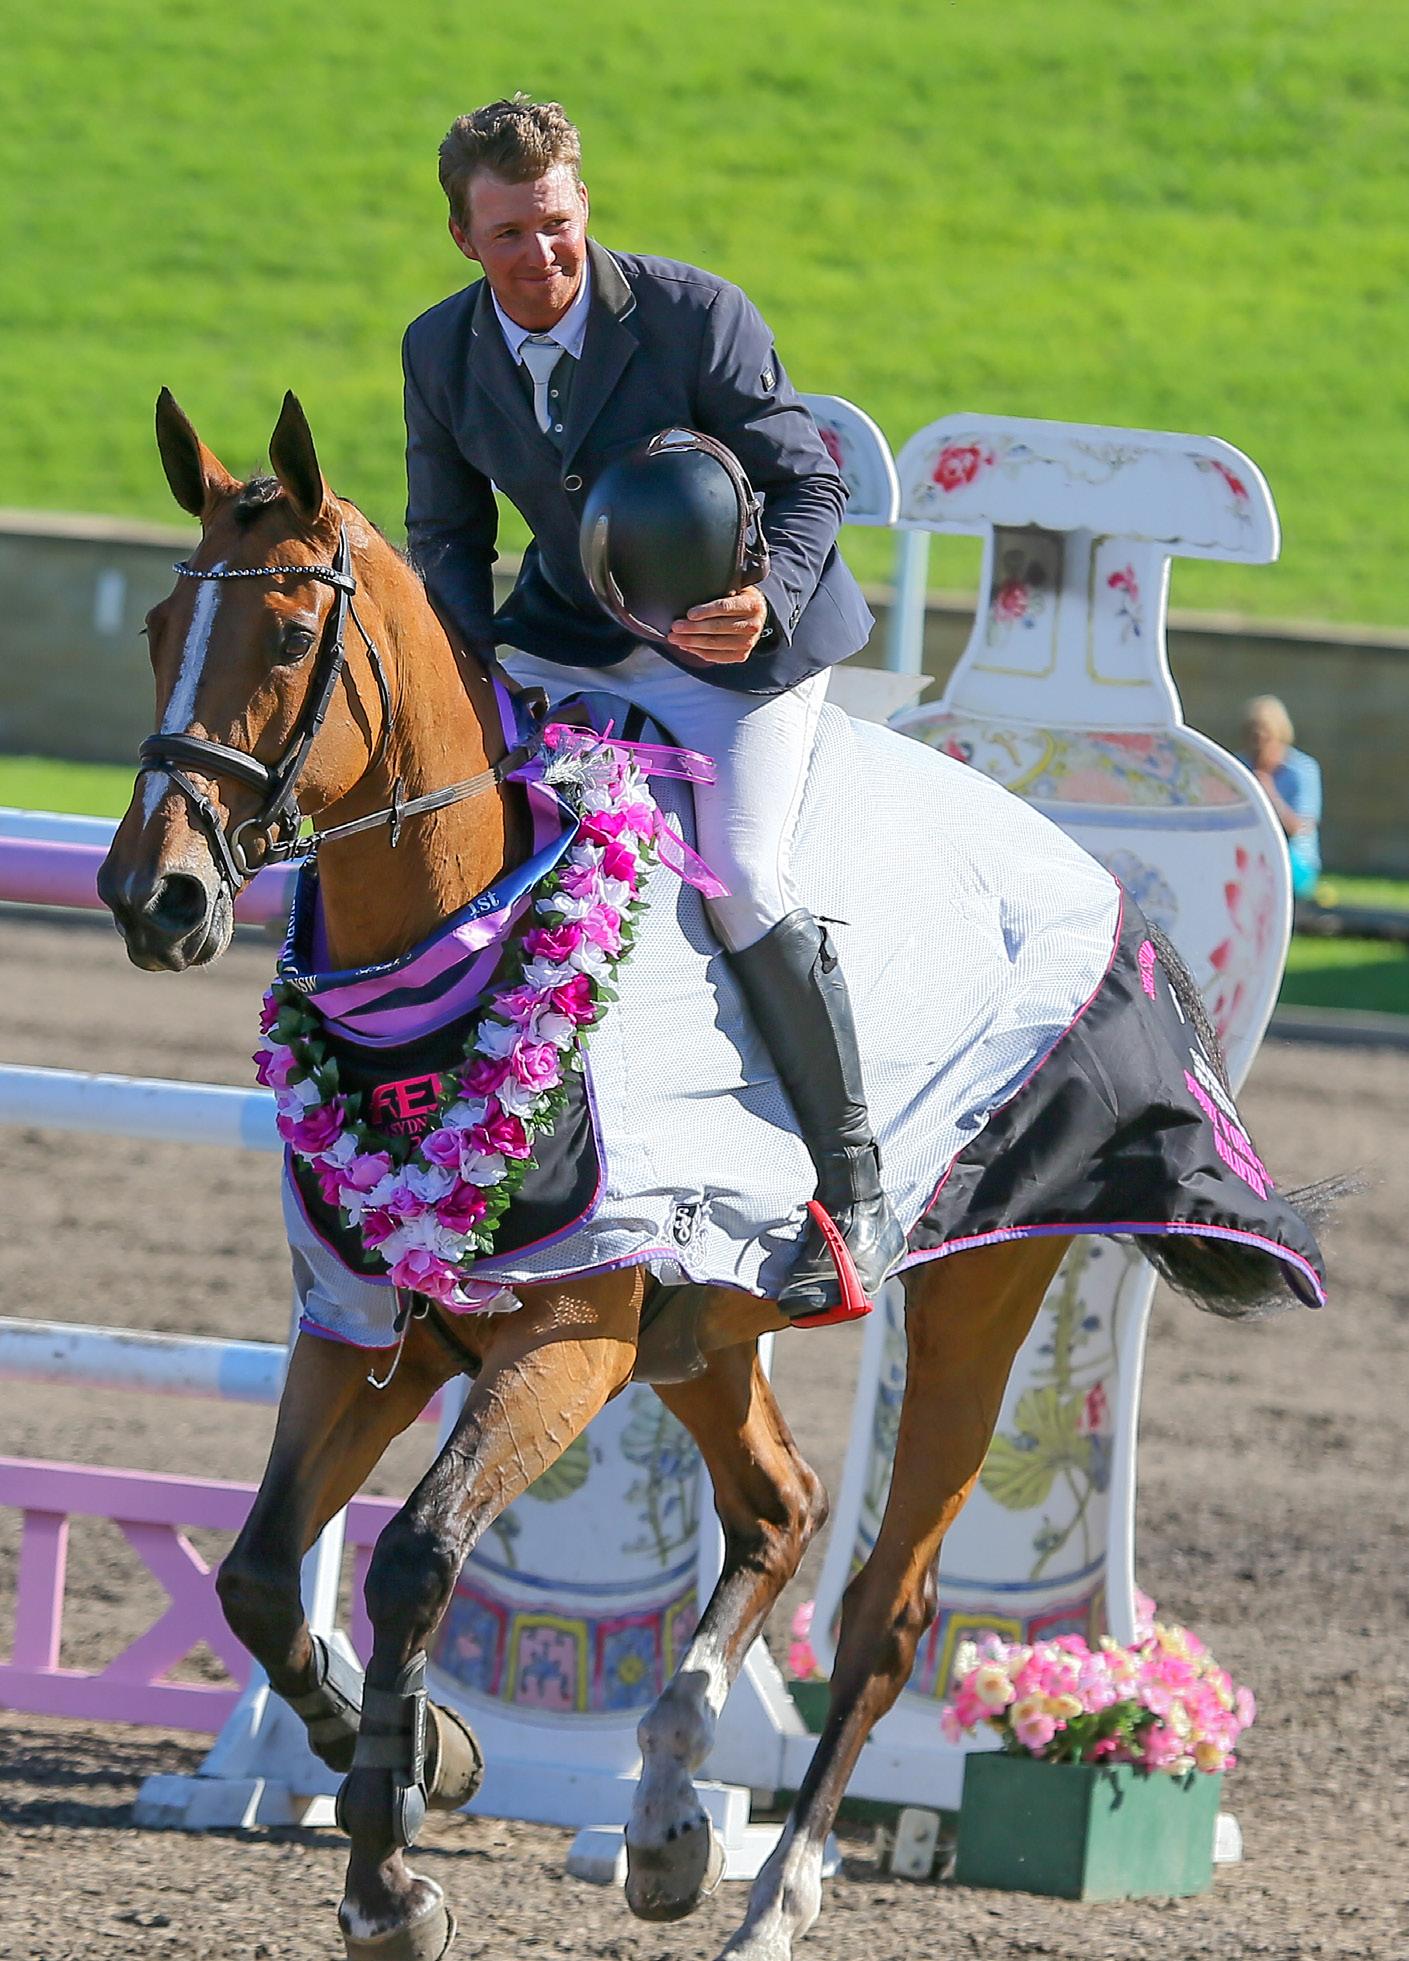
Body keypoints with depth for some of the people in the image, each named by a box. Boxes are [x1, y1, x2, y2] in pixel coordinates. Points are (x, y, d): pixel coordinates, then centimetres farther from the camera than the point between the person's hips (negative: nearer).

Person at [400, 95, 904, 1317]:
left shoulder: (696, 317, -21)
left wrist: (766, 602, -34)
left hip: (739, 635, -6)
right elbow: (448, 532, 7)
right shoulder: (440, 350, -6)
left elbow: (810, 482, -15)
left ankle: (855, 1198, -14)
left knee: (740, 877, -23)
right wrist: (469, 666, -10)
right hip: (569, 640, 6)